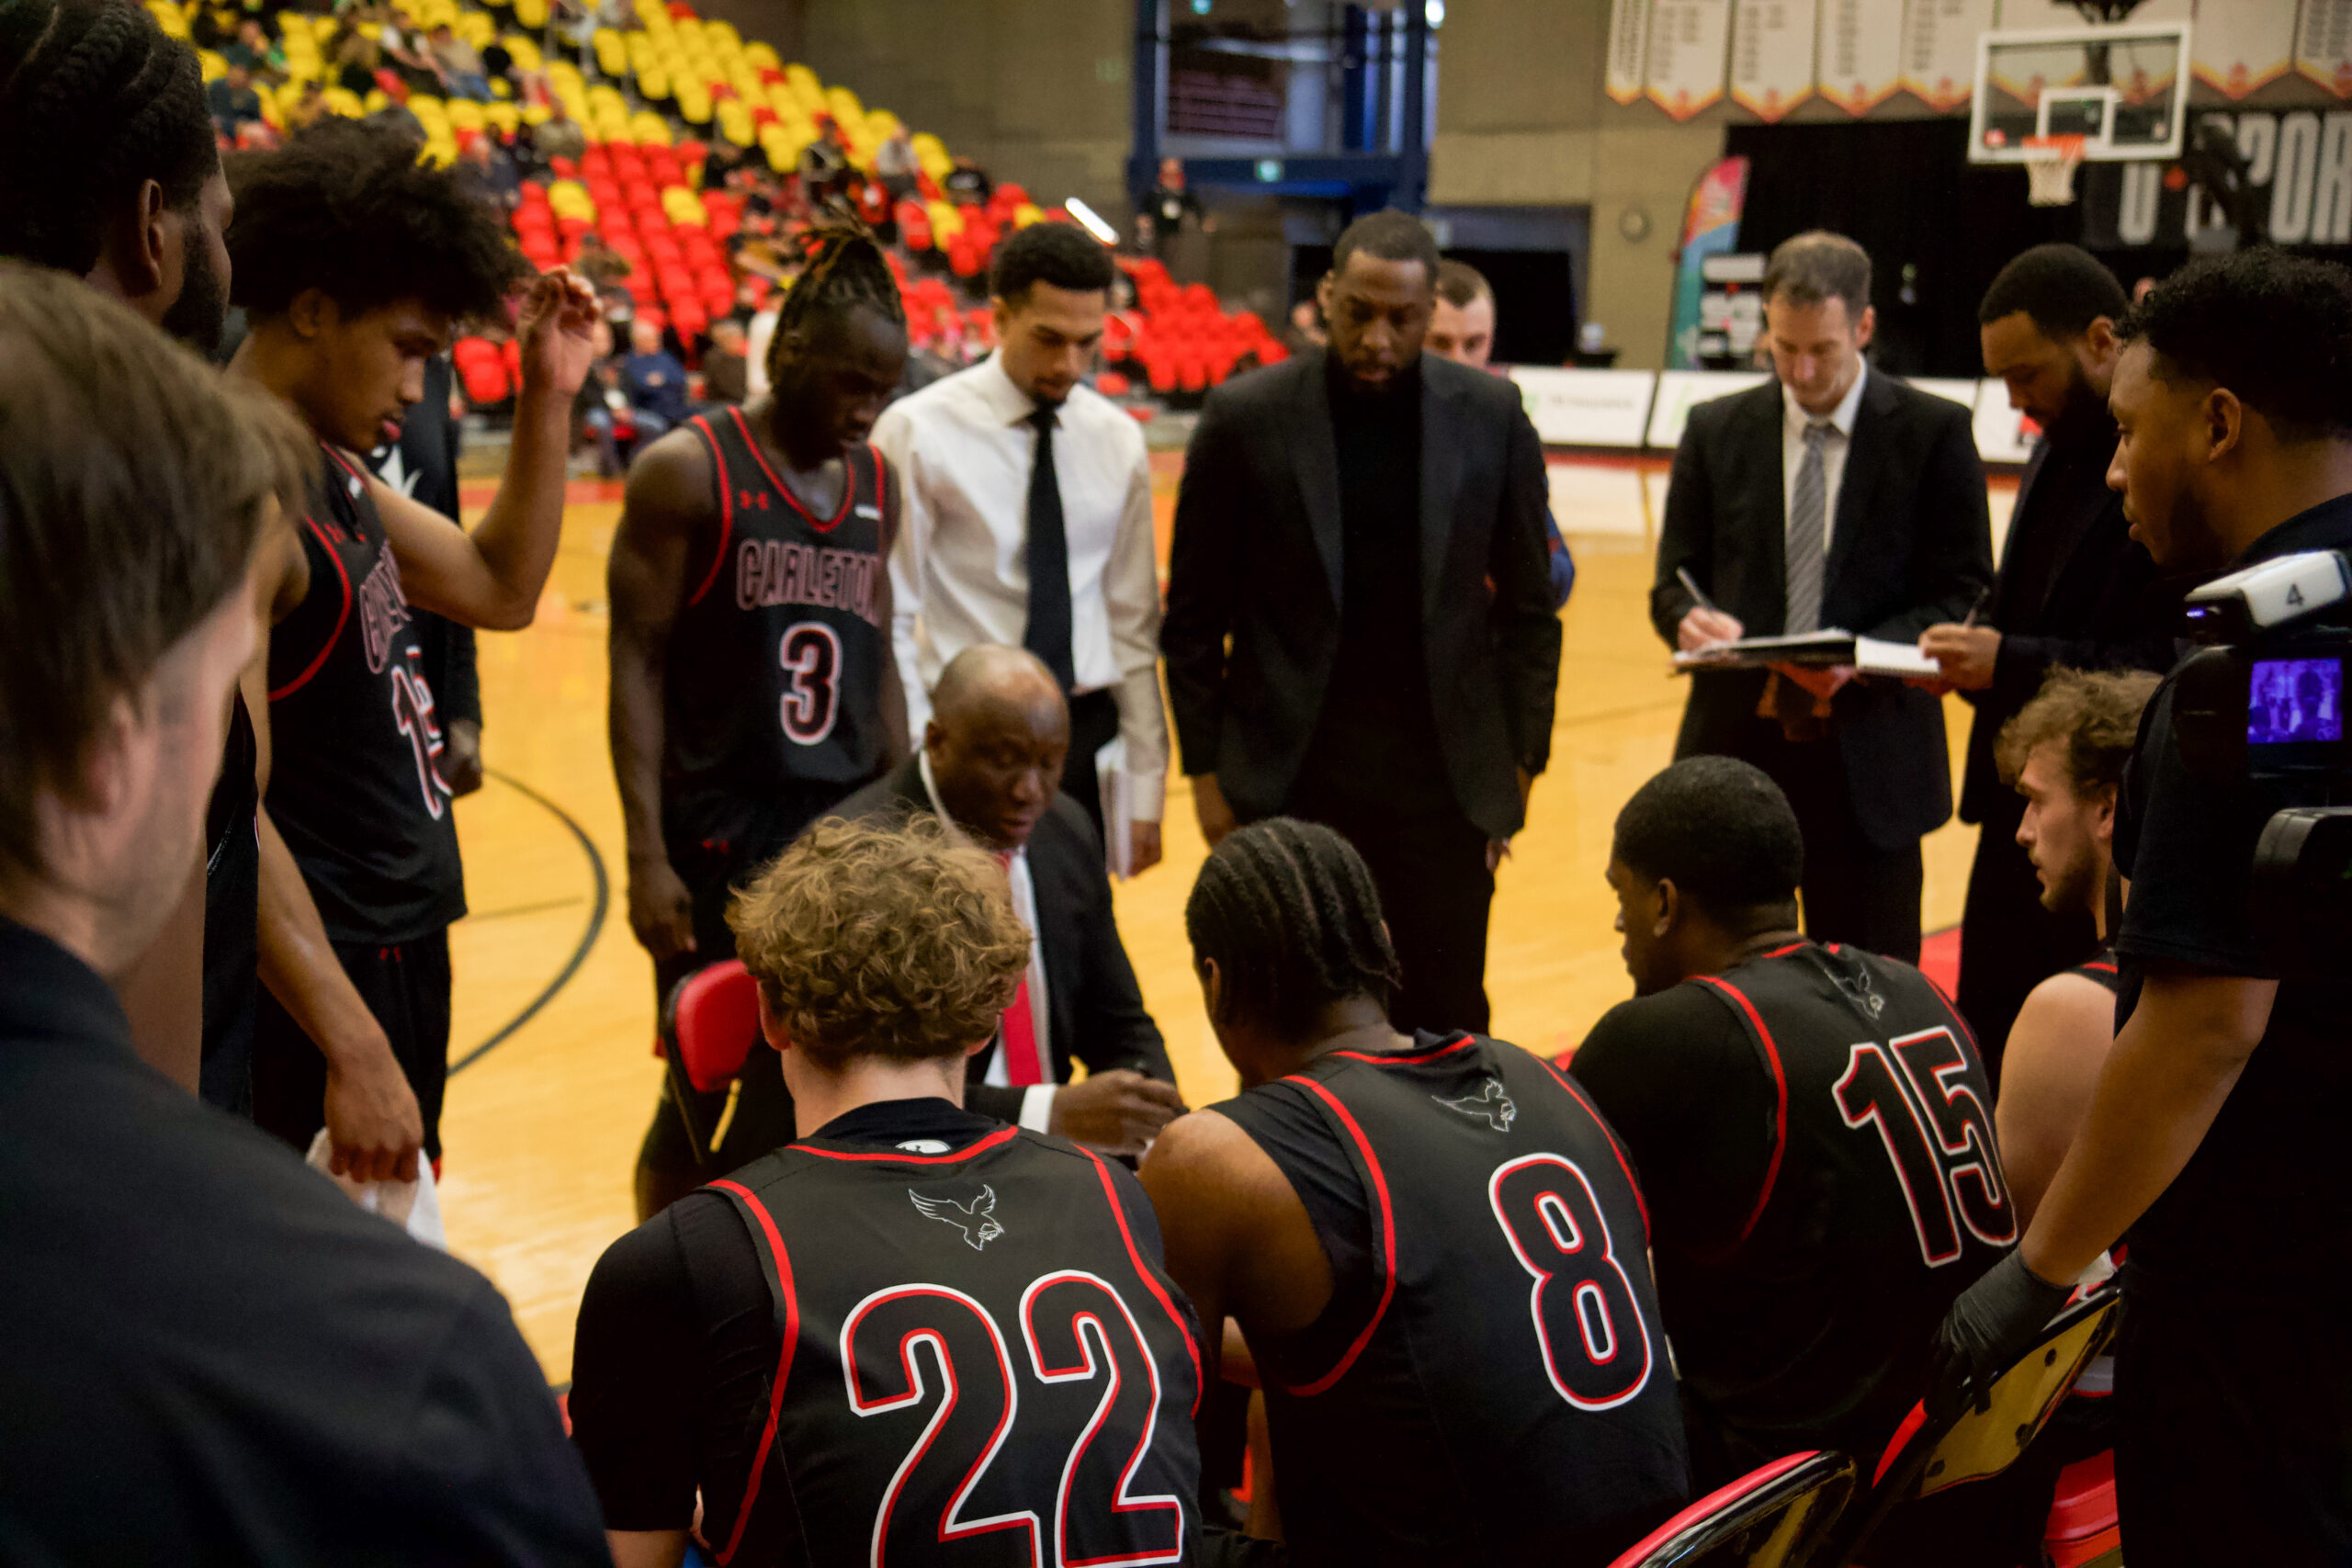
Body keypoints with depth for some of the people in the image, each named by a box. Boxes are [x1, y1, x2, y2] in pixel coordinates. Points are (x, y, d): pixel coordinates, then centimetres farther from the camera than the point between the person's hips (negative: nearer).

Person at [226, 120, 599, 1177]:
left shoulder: (329, 467, 9)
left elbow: (500, 590, 21)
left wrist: (548, 398, 9)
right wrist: (355, 1048, -28)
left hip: (397, 954, 10)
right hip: (320, 981, -10)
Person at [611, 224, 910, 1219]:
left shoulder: (877, 485, 10)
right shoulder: (688, 472, -7)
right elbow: (637, 663, -8)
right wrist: (647, 855, -14)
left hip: (846, 832, 5)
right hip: (718, 838, -5)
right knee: (704, 1103, 4)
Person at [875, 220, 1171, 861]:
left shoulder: (1117, 441, 7)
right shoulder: (919, 431, -5)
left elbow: (1133, 622, 10)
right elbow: (890, 622, -5)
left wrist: (1145, 786, 7)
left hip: (1088, 734, 4)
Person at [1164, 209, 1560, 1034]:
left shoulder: (1492, 416, 0)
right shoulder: (1245, 416, -3)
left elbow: (1529, 606, 7)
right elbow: (1194, 616, 2)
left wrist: (1519, 762, 3)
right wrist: (1207, 771, -1)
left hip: (1443, 780, 1)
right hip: (1288, 777, -1)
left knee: (1446, 1027, 6)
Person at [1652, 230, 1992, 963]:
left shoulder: (1935, 432, 0)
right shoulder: (1715, 430, 8)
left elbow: (1965, 598, -2)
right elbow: (1673, 581, 10)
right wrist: (1690, 621, -14)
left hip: (1871, 761, -2)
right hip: (1735, 748, 2)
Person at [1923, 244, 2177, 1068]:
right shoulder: (2060, 449, 14)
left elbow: (2178, 670, -24)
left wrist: (2013, 664, -22)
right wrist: (1974, 651, 4)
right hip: (2023, 814, 9)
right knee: (1988, 1069, 13)